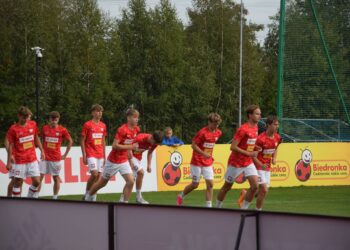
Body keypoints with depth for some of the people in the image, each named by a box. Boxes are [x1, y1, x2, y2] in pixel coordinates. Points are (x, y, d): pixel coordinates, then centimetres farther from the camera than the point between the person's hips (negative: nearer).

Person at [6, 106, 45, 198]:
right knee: (18, 183, 0)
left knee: (36, 182, -1)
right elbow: (10, 146, -5)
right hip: (20, 161, -4)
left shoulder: (33, 125, 4)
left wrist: (42, 151, 13)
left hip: (32, 160, 4)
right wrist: (9, 162, -6)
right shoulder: (13, 129, -8)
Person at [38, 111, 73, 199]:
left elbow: (70, 141, 8)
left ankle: (55, 197, 15)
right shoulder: (45, 128, 2)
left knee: (56, 178, 6)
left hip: (56, 158, -1)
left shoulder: (62, 130, -3)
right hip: (45, 157, 1)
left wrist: (65, 155, 7)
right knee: (39, 177, -6)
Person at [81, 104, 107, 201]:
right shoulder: (87, 125, -5)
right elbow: (82, 140, -4)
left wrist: (104, 155, 14)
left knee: (99, 175, 2)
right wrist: (84, 155, -9)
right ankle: (87, 194, 0)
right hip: (91, 154, -6)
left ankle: (93, 197, 9)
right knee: (94, 174, -17)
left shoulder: (103, 126, 11)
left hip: (100, 155, 6)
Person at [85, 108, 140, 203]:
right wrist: (130, 147, -29)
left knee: (130, 181, -13)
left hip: (124, 161, 6)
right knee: (103, 182, 10)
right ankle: (87, 198, 30)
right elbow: (115, 146, -28)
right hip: (113, 161, -6)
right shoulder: (122, 129, -24)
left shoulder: (136, 129, -2)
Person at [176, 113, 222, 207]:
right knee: (195, 184, 4)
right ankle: (181, 196, 29)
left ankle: (208, 206, -4)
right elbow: (193, 145, -17)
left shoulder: (218, 133, 2)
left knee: (210, 184, -7)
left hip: (208, 163, 5)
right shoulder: (202, 132, -18)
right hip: (197, 162, -5)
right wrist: (203, 154, -28)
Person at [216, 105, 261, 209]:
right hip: (236, 163, -6)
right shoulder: (243, 129, -21)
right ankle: (217, 207, 26)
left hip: (248, 162, 6)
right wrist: (249, 153, -23)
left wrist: (255, 148, 1)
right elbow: (233, 147, -23)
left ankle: (243, 209, 1)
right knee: (227, 187, 8)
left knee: (255, 186, -9)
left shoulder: (255, 127, 4)